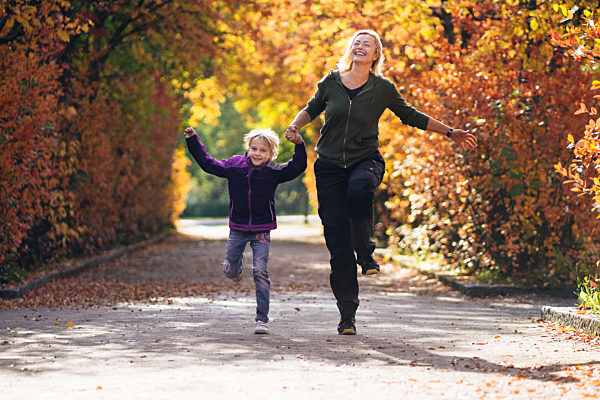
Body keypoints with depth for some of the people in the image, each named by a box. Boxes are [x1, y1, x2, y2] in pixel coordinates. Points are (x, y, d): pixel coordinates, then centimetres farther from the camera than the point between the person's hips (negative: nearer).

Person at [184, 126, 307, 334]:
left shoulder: (274, 172, -5)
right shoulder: (234, 166, -1)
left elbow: (298, 167, -13)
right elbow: (208, 163, 9)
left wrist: (299, 145, -27)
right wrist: (192, 140, 7)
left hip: (261, 231, -2)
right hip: (238, 229, 2)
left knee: (260, 272, -11)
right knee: (229, 271, 8)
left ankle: (262, 319, -6)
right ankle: (237, 265, 48)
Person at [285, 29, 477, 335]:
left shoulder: (383, 89, 0)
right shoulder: (331, 82, 3)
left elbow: (411, 116, 13)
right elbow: (311, 109, 20)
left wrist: (450, 133, 15)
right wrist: (295, 125, 1)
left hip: (366, 160, -1)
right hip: (330, 166, 2)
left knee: (359, 189, -40)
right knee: (338, 243, -3)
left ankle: (365, 251, -14)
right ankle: (347, 313, 8)